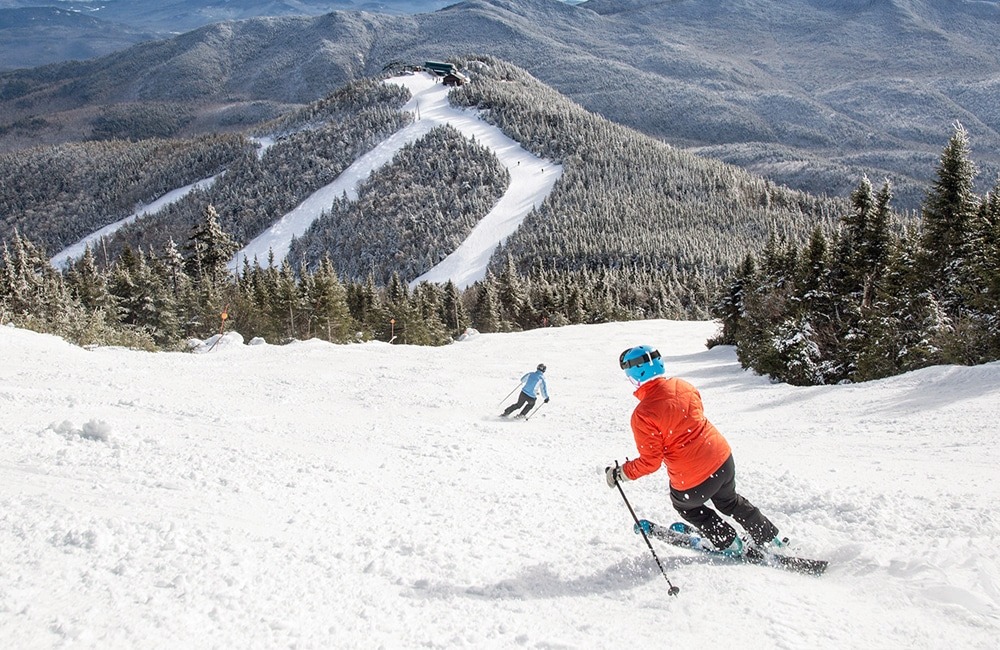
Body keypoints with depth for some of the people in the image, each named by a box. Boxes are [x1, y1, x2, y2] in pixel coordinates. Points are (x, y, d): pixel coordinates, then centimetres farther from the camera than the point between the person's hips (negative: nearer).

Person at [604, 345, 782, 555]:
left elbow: (650, 462, -18)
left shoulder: (643, 415, -23)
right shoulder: (683, 386, -4)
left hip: (692, 482, -6)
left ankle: (728, 544, 36)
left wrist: (620, 473, -6)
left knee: (684, 505, 29)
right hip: (723, 459, 6)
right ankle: (769, 538, 45)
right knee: (730, 502, 34)